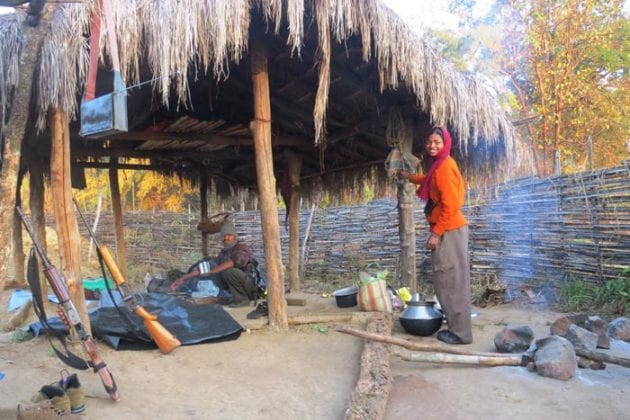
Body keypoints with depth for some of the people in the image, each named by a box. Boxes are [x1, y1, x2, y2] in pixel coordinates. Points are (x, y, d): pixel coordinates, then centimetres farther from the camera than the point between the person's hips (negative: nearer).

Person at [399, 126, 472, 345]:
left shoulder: (445, 166, -16)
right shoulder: (439, 165, 13)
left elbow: (450, 205, -22)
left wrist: (436, 233, -20)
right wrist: (411, 177, 43)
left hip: (449, 230, -10)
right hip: (446, 229, 10)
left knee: (451, 281, -5)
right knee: (447, 280, 14)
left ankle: (461, 333, 3)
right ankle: (456, 327, 23)